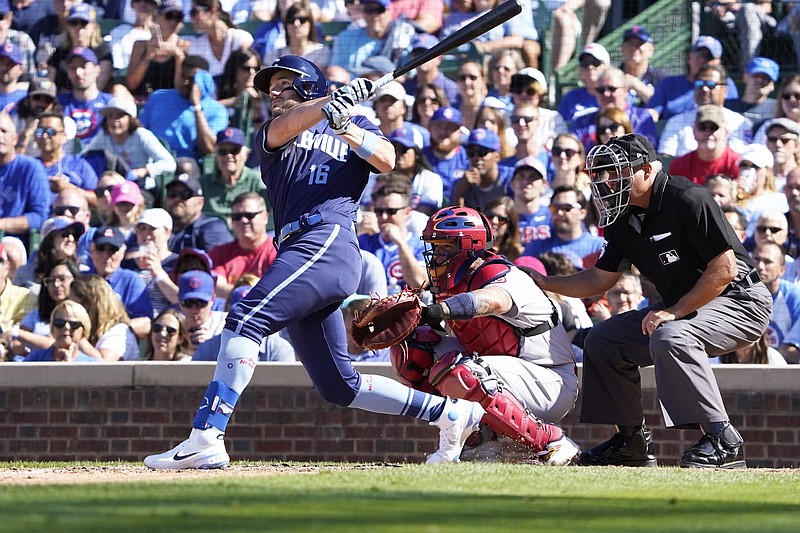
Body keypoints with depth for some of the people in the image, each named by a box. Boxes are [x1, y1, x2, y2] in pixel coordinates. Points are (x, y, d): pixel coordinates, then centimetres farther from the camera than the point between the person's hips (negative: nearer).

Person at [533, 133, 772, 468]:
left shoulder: (688, 200, -22)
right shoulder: (623, 219, 4)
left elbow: (725, 270, -23)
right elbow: (601, 279, 13)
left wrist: (674, 311, -24)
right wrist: (542, 283, 2)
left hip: (740, 301, -9)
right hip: (679, 309, 9)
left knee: (670, 337, -35)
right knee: (603, 340, 4)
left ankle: (723, 441, -30)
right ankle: (632, 441, 11)